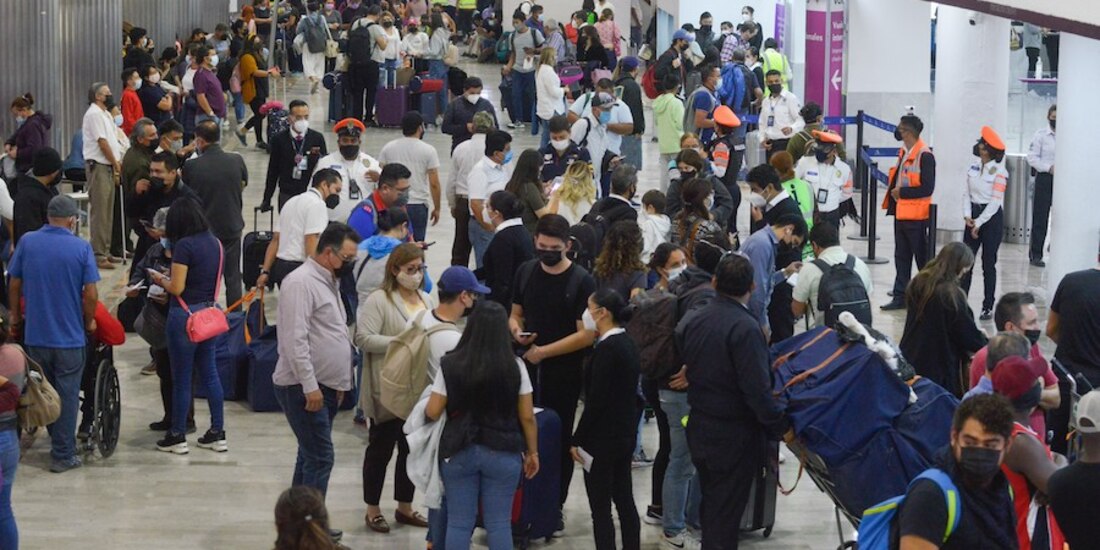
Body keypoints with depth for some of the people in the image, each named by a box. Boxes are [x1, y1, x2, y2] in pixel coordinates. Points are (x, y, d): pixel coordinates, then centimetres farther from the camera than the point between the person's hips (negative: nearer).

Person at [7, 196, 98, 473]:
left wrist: (15, 315, 18)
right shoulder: (81, 248, -10)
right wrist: (89, 321, 6)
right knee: (67, 395, 5)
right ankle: (62, 455, 8)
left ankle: (58, 442, 29)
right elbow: (90, 294, -11)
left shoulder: (27, 242, -3)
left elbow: (14, 284, 3)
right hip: (70, 335, -3)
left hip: (35, 334, 3)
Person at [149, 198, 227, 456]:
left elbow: (177, 288, -18)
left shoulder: (184, 246, -16)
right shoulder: (215, 243, 6)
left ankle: (177, 437, 12)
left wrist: (161, 280, 2)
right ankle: (218, 434, 15)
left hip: (185, 315, -7)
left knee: (181, 377, 3)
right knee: (210, 373, 13)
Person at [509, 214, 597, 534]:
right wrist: (517, 331, -9)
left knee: (558, 440, 7)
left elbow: (586, 334, -14)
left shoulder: (581, 281, -11)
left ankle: (554, 506, 17)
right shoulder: (526, 272, 5)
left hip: (564, 373, -4)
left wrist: (544, 351, -16)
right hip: (527, 368, 4)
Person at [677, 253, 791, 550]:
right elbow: (758, 390, -23)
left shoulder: (690, 321, 0)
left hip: (699, 428, 7)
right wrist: (781, 427, -14)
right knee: (725, 514, 2)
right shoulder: (745, 328, -22)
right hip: (735, 435, -7)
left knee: (710, 505, 21)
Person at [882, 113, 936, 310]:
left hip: (916, 216, -9)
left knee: (922, 258, 0)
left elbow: (927, 188, -21)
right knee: (901, 257, 13)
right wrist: (894, 191, 7)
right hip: (901, 213, 9)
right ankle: (900, 296, 19)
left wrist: (901, 192, -16)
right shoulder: (904, 152, 11)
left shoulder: (924, 156, -16)